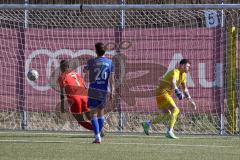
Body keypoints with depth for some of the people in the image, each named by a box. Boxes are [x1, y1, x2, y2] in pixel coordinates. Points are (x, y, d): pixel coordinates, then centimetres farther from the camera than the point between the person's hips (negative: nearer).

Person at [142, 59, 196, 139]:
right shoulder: (175, 72, -19)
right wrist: (177, 91, -58)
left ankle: (147, 124, 23)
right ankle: (169, 131, -22)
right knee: (175, 110, -20)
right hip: (162, 92, -10)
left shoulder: (183, 75, 12)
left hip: (167, 94, 10)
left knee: (167, 115, 14)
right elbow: (173, 82, -41)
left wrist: (190, 100, 17)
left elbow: (185, 89, 22)